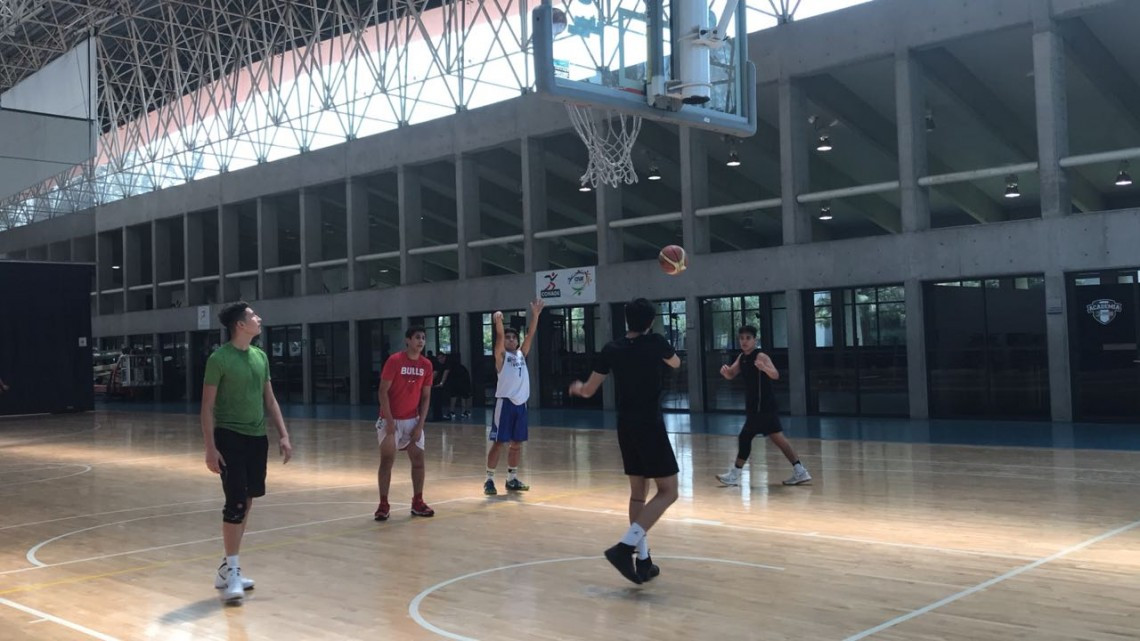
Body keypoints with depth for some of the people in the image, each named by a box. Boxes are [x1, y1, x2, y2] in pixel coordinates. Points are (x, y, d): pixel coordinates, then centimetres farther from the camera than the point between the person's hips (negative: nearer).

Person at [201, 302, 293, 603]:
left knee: (246, 504, 10)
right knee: (236, 504, -10)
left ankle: (228, 567, 22)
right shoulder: (219, 358, -10)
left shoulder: (260, 356, 9)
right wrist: (210, 447, -15)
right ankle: (231, 571, -2)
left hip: (257, 438, 7)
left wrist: (283, 435, 8)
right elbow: (207, 406, -9)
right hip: (230, 438, -7)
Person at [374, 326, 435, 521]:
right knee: (387, 460, -5)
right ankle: (383, 505, 2)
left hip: (412, 420, 5)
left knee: (419, 460, 5)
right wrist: (389, 421, -18)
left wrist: (420, 424, -2)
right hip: (390, 419, -5)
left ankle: (417, 503, 16)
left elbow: (426, 397, 5)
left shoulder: (426, 364, 0)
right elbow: (383, 392, -13)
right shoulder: (394, 360, -14)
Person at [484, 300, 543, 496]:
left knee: (517, 443, 10)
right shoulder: (501, 355, -2)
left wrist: (535, 315, -1)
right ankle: (489, 480, 3)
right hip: (505, 402, -6)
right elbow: (499, 337, -19)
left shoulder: (521, 354, 13)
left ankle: (512, 479, 20)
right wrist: (498, 321, -35)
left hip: (521, 403, 6)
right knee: (498, 442, -3)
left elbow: (530, 335, 8)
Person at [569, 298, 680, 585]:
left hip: (626, 428, 5)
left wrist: (577, 387, 32)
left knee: (638, 493, 14)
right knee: (668, 491, -1)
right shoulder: (656, 342, -6)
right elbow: (676, 363, 17)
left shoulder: (612, 349, 2)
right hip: (651, 427, -5)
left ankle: (643, 561, 15)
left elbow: (588, 391, 10)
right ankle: (624, 547, -15)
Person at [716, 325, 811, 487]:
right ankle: (800, 472, 10)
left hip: (763, 407, -9)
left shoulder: (761, 356, -16)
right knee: (777, 438, 8)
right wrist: (725, 370, -6)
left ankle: (734, 475, 7)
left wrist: (764, 368, -50)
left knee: (744, 437, -4)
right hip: (754, 406, 9)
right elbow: (731, 375, 19)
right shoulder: (742, 357, 10)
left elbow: (775, 375, -28)